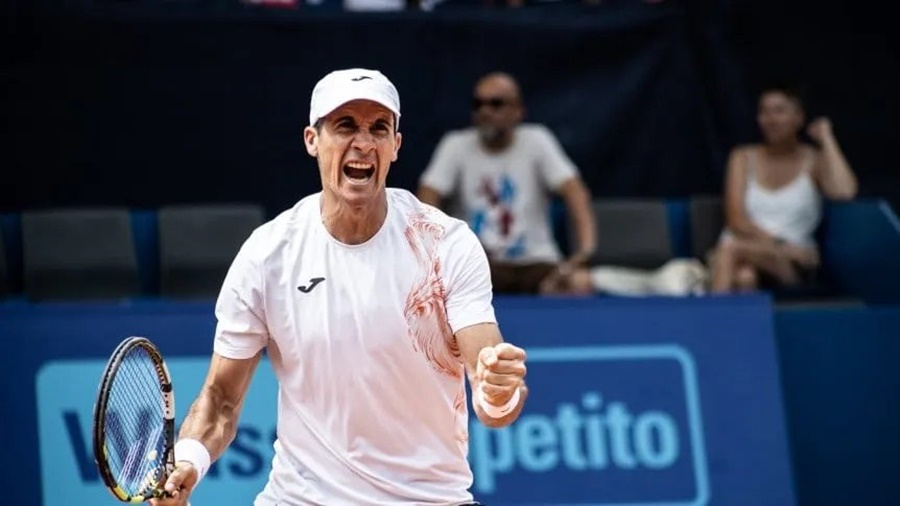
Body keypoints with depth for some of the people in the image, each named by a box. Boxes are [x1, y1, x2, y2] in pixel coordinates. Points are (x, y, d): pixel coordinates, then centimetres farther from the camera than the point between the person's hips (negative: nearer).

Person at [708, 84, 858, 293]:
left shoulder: (813, 160, 9)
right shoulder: (743, 158, 14)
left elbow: (845, 191, -15)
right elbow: (736, 220, 1)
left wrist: (826, 139, -2)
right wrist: (774, 243, -17)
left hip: (794, 263, -2)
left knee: (731, 249, -36)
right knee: (745, 277, -39)